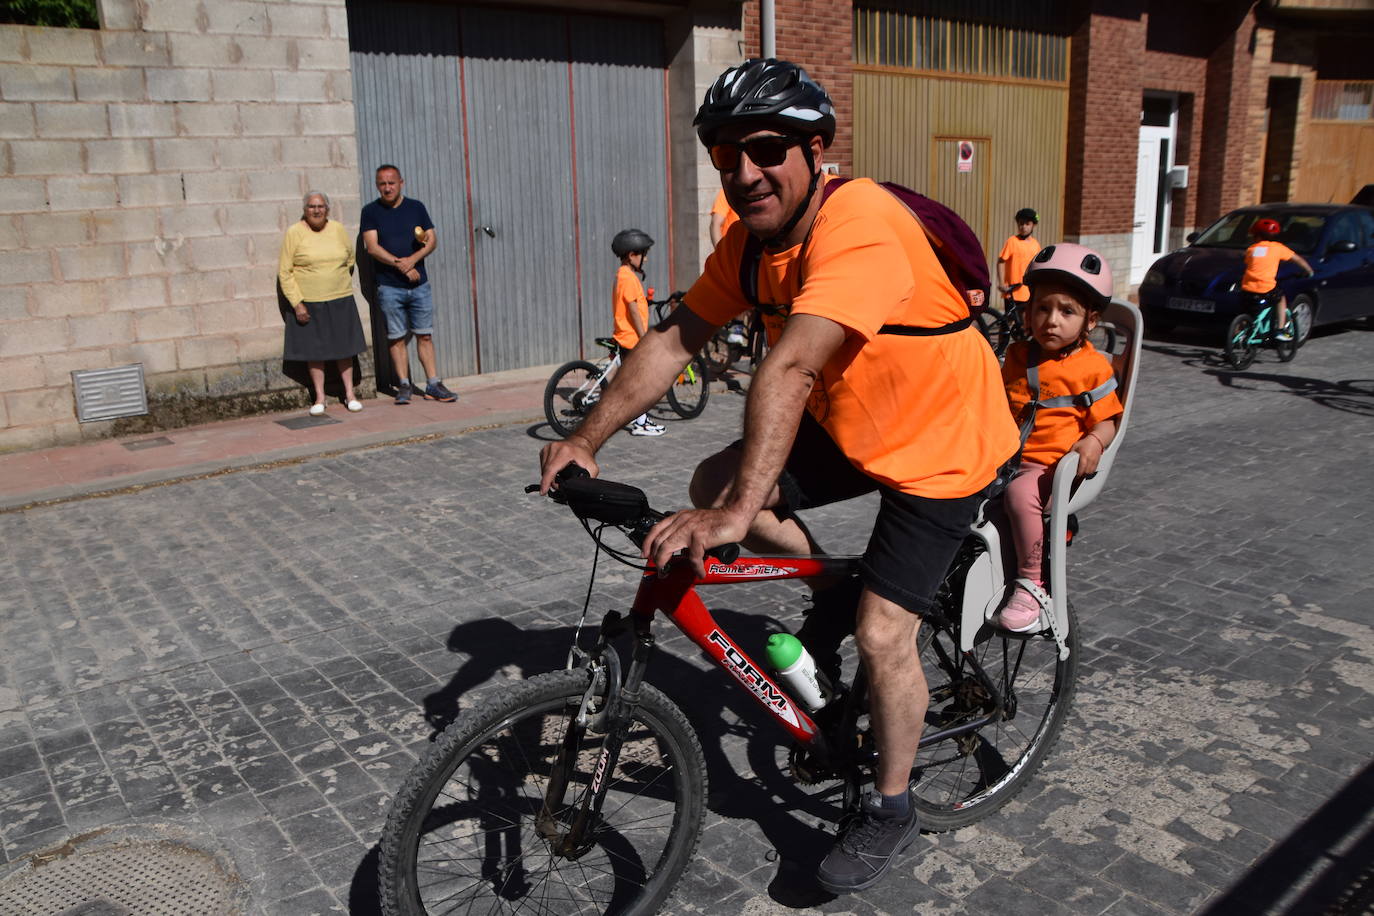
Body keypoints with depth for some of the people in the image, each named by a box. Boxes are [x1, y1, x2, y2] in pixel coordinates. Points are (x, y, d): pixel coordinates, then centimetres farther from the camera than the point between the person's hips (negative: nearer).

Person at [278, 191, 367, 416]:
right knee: (314, 350, 5)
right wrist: (297, 303, -11)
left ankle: (349, 394, 18)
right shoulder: (294, 233, -6)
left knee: (344, 347, 7)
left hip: (341, 301, 2)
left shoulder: (338, 229, 3)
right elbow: (284, 272, -6)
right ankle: (319, 397, 15)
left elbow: (350, 258, 20)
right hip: (309, 304, -2)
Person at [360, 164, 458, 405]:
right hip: (389, 287, -2)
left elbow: (432, 240, 5)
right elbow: (372, 247, -8)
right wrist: (401, 265, -16)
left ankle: (433, 385, 7)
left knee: (425, 335, 4)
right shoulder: (371, 212, 1)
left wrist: (413, 260, -12)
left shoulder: (416, 207, 8)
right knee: (397, 338, 2)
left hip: (419, 285, 2)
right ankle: (404, 386, 10)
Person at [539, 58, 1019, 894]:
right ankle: (831, 593, 18)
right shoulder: (752, 239, -5)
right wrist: (587, 439, -8)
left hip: (942, 444, -7)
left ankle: (890, 811, 17)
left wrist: (739, 513, -49)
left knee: (882, 635, -8)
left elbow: (789, 370, -43)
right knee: (714, 483, -5)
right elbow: (674, 340, -4)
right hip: (850, 427, 8)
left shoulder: (859, 224, -31)